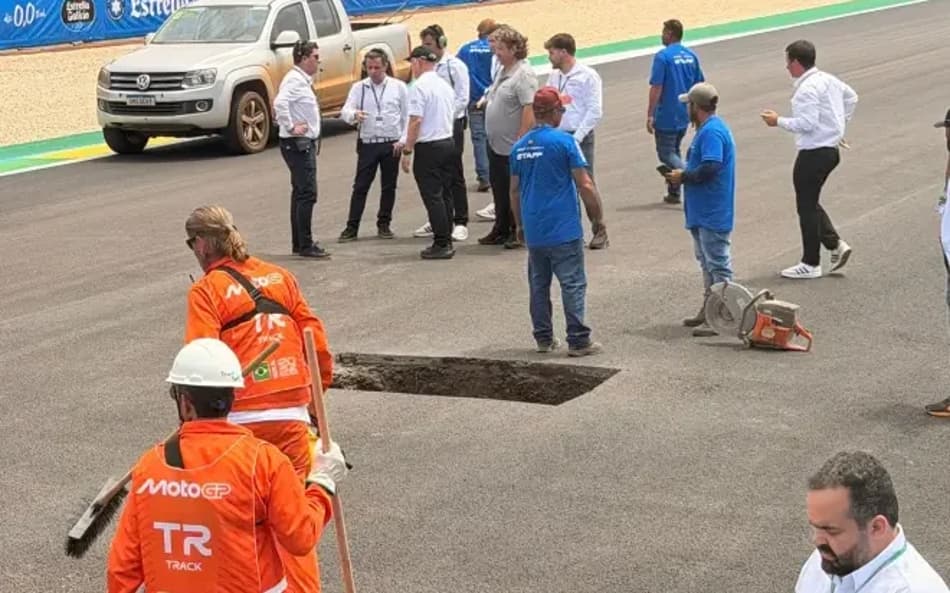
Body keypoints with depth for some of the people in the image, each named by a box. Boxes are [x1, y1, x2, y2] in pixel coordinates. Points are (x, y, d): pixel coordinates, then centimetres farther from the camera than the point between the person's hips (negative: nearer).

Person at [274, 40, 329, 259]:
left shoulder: (303, 80, 16)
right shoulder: (295, 80, -16)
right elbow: (280, 103, -33)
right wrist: (290, 127, -24)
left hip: (305, 144, 11)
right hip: (298, 144, -11)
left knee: (300, 193, 13)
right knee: (307, 194, -11)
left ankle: (299, 243, 19)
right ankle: (305, 245, -9)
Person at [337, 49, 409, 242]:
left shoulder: (399, 87, 1)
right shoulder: (358, 88, 3)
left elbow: (407, 115, 3)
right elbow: (345, 111, -7)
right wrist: (354, 114, -31)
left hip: (392, 144, 0)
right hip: (367, 143, 0)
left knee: (389, 186, 8)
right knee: (360, 186, 0)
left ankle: (384, 224, 20)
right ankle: (352, 227, 3)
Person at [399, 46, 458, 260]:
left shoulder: (419, 86, -14)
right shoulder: (445, 86, 12)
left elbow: (416, 121, -19)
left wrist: (407, 151, -14)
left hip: (429, 146, -8)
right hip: (448, 142, 8)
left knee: (432, 197, -4)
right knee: (444, 194, 13)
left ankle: (441, 245, -4)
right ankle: (446, 242, 17)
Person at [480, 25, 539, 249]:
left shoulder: (523, 74, -17)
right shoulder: (502, 71, 13)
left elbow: (529, 110, -23)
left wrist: (520, 142, -25)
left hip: (512, 147, -10)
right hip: (496, 145, 10)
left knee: (515, 191, 0)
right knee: (499, 189, 16)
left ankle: (518, 233, 10)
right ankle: (501, 230, 27)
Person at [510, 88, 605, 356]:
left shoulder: (519, 146, 7)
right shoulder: (564, 141, -11)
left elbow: (514, 191, 14)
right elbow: (585, 185, -11)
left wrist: (520, 225, 25)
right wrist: (598, 217, 0)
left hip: (533, 232, 6)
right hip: (563, 230, -6)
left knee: (538, 285, 14)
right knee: (573, 285, -1)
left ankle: (544, 338, 19)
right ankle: (578, 341, -1)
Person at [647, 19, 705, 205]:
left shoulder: (663, 56, -15)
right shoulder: (691, 55, 6)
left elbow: (656, 88, -18)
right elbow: (699, 85, 12)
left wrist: (650, 115, -15)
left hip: (666, 116, -7)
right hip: (684, 115, 7)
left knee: (666, 153, 0)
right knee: (674, 150, 19)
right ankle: (674, 192, 22)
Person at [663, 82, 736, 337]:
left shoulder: (712, 132, -20)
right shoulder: (709, 128, 14)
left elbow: (710, 168, -28)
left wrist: (683, 177, -15)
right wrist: (684, 175, 6)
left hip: (713, 214, -11)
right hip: (703, 212, 11)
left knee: (718, 264, -5)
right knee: (707, 263, 18)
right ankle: (708, 311, 28)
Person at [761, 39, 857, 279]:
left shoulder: (807, 89, -21)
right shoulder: (828, 80, 9)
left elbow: (806, 123, -26)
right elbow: (851, 97, 23)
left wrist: (778, 121, -14)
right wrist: (839, 125, 26)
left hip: (814, 154, -10)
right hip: (830, 149, 10)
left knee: (807, 207, 2)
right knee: (810, 203, 21)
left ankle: (811, 264, 10)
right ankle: (836, 244, 14)